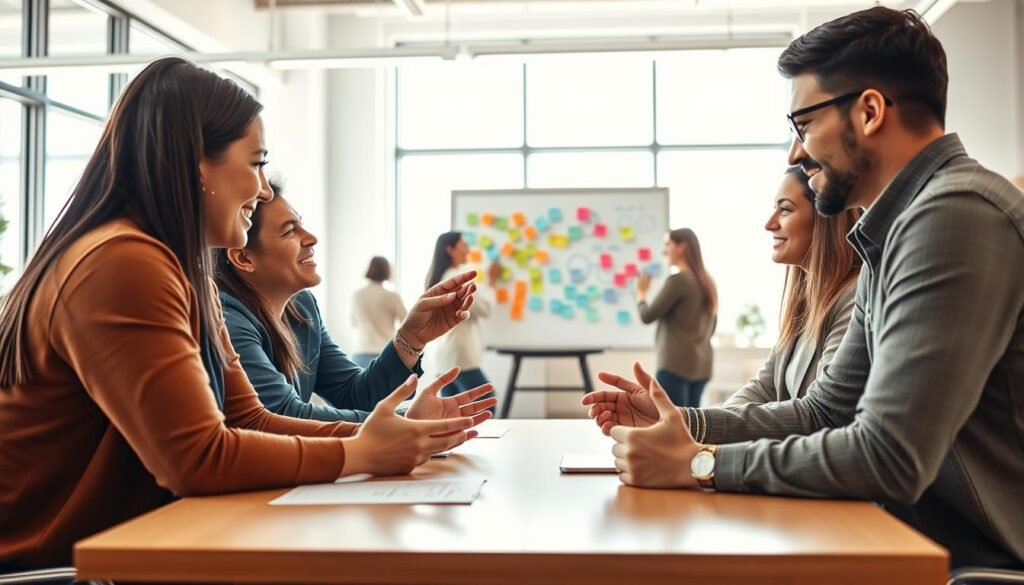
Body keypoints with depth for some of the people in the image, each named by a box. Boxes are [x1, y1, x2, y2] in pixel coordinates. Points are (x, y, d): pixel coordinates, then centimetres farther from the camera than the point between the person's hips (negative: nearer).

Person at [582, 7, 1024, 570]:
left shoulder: (954, 215, -21)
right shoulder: (897, 233, 10)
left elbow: (889, 457, -26)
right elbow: (823, 411, 13)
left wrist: (700, 463, -16)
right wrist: (680, 422, 2)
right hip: (933, 540, 8)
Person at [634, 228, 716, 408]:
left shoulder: (678, 280, -12)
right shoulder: (707, 282, 13)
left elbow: (647, 316, -8)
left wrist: (641, 293, 8)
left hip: (675, 363, -8)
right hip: (701, 364, 8)